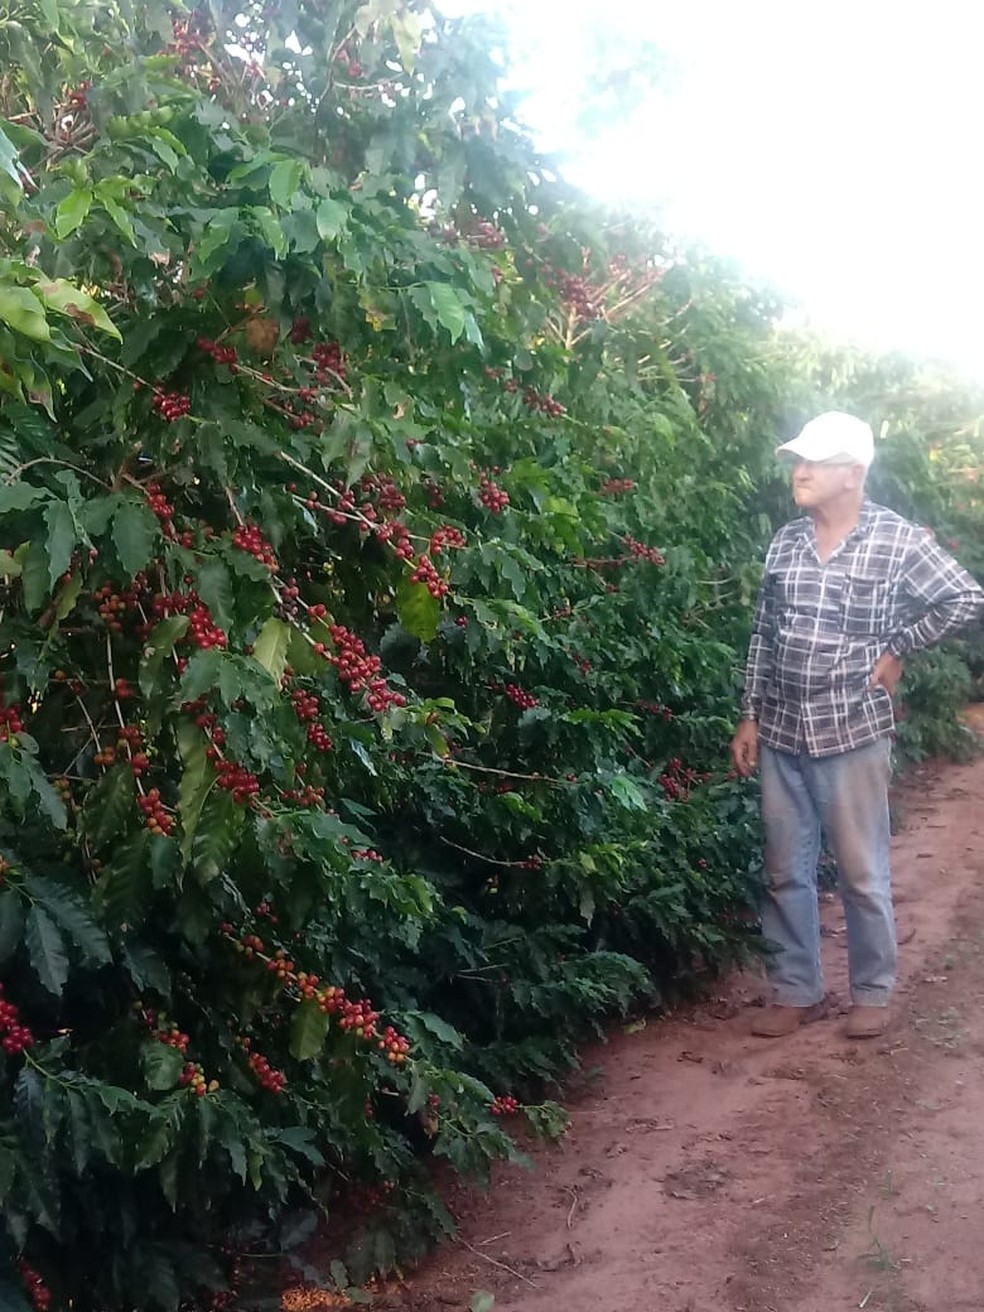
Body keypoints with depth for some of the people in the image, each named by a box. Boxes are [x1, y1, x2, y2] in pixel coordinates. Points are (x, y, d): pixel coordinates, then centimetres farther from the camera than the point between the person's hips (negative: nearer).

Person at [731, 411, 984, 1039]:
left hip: (852, 730, -4)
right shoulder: (786, 541, 6)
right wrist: (750, 717, 9)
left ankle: (874, 990, 24)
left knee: (861, 871, 7)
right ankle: (796, 990, 23)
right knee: (786, 871, 10)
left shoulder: (897, 538, -7)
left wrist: (896, 650, -5)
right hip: (781, 732, 4)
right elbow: (763, 636, 10)